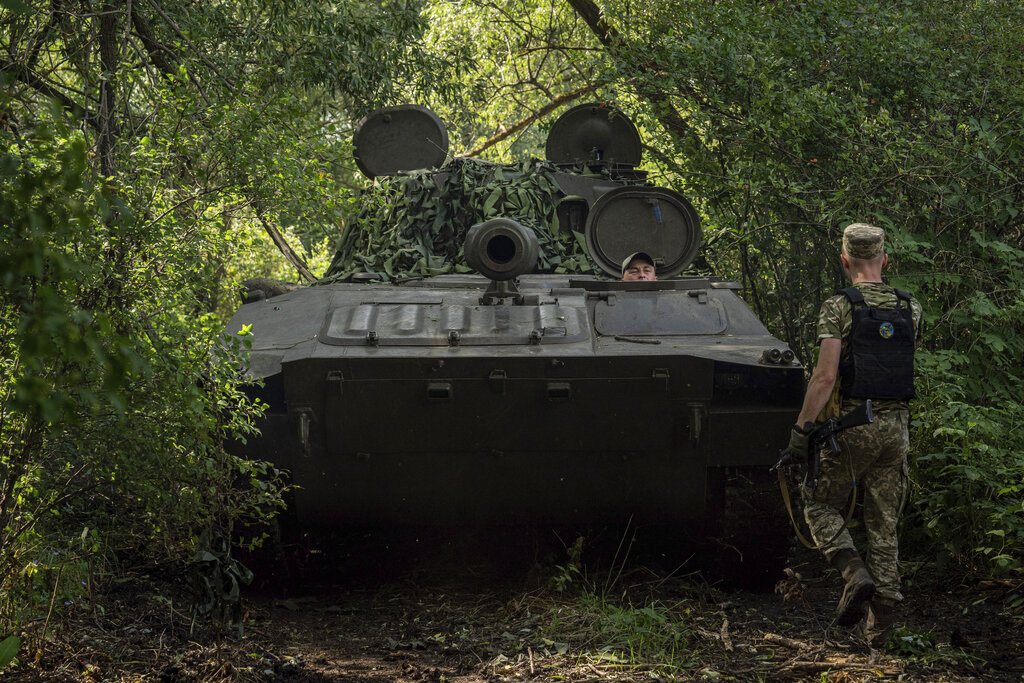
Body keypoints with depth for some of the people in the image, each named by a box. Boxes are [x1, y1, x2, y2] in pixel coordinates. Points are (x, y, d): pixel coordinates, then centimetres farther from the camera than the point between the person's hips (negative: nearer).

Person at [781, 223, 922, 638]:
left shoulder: (838, 307, -9)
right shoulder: (911, 309, 6)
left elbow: (825, 376, -16)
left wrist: (802, 428, -12)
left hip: (851, 425, -4)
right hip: (896, 425, 4)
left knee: (820, 504, 12)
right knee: (883, 522, 10)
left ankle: (855, 572, -11)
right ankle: (881, 615, 6)